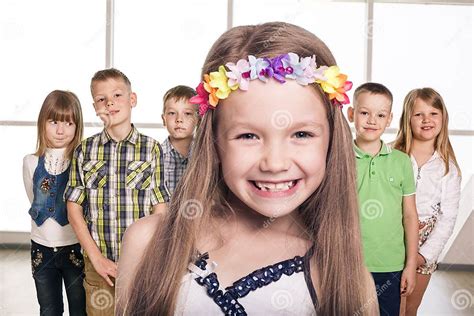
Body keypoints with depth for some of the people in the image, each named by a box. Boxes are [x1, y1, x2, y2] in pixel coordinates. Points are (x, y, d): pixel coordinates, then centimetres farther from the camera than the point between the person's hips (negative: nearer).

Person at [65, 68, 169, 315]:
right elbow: (74, 209, 2)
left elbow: (160, 210, -2)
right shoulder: (84, 151, 1)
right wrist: (96, 257, -6)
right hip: (98, 265, 1)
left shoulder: (152, 149, -3)